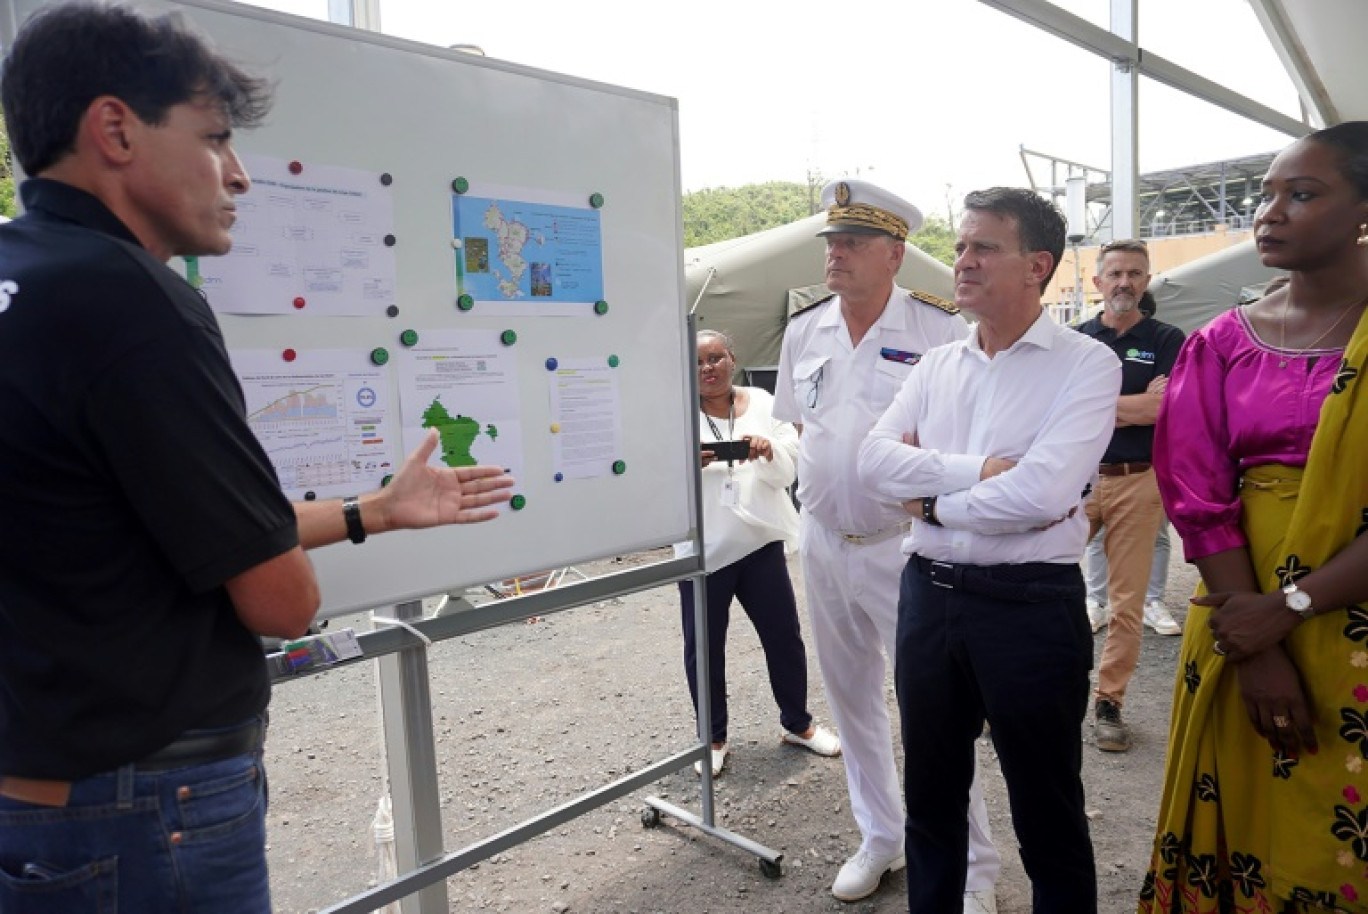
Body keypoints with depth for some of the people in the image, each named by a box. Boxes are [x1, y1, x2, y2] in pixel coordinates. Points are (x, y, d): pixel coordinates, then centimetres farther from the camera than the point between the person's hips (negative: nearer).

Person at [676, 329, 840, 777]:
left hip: (760, 540, 2)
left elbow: (787, 473, -1)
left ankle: (797, 723, 34)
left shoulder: (763, 404, 4)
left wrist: (769, 452, -24)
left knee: (784, 637, 12)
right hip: (703, 549, -2)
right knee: (704, 647, 8)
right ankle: (713, 738, 27)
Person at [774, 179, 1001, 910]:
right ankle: (879, 837, 37)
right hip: (822, 542, 6)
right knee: (850, 697, 17)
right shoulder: (804, 330, 6)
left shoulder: (938, 329, -10)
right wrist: (828, 475, 7)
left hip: (903, 543, -5)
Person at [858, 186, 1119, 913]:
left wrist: (934, 503, -9)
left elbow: (1041, 493, -22)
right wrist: (976, 470, -17)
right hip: (928, 595, 6)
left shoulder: (1086, 364, -9)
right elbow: (875, 460, -5)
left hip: (1031, 605, -5)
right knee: (930, 796, 20)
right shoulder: (937, 366, 8)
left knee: (1048, 813, 13)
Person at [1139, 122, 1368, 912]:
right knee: (1247, 826, 13)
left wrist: (1290, 606, -20)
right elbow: (1203, 499, -3)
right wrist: (1256, 650, -11)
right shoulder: (1223, 345, 3)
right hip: (1246, 618, 2)